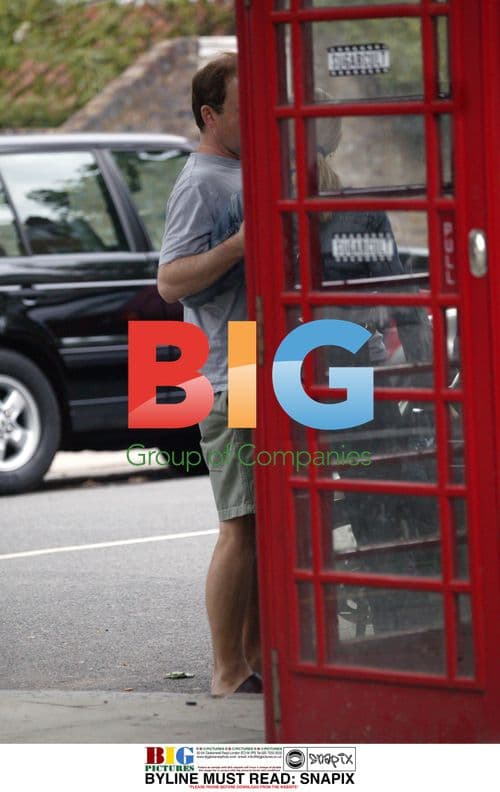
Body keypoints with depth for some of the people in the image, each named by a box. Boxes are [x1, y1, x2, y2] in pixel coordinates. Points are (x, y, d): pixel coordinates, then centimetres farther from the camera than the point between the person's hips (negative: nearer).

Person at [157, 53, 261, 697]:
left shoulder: (246, 176, 19)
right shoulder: (200, 184, -11)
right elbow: (171, 281, -20)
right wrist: (240, 245, -29)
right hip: (232, 383, -9)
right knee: (242, 527, -9)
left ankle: (256, 657, 20)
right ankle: (229, 673, -5)